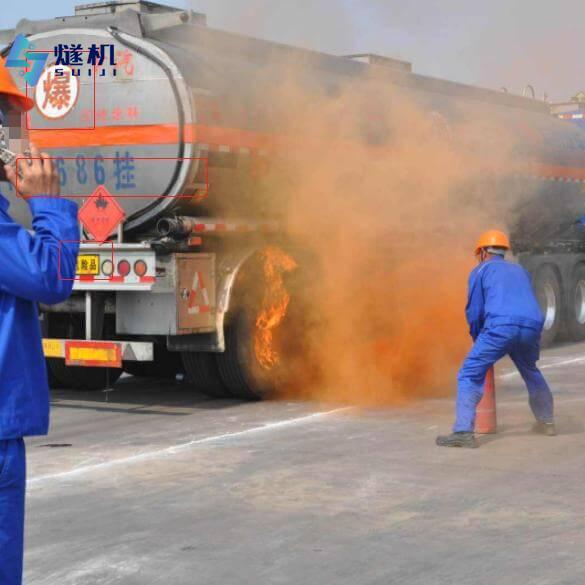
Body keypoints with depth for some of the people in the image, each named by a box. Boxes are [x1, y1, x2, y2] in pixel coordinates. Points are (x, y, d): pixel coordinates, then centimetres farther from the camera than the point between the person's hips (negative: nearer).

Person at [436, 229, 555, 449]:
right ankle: (546, 422, 38)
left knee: (470, 375, -2)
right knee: (531, 373, 32)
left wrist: (477, 338, 29)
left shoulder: (481, 270, 18)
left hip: (500, 326, -5)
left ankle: (463, 432, -17)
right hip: (532, 327, 5)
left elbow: (474, 311, 13)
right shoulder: (520, 271, 32)